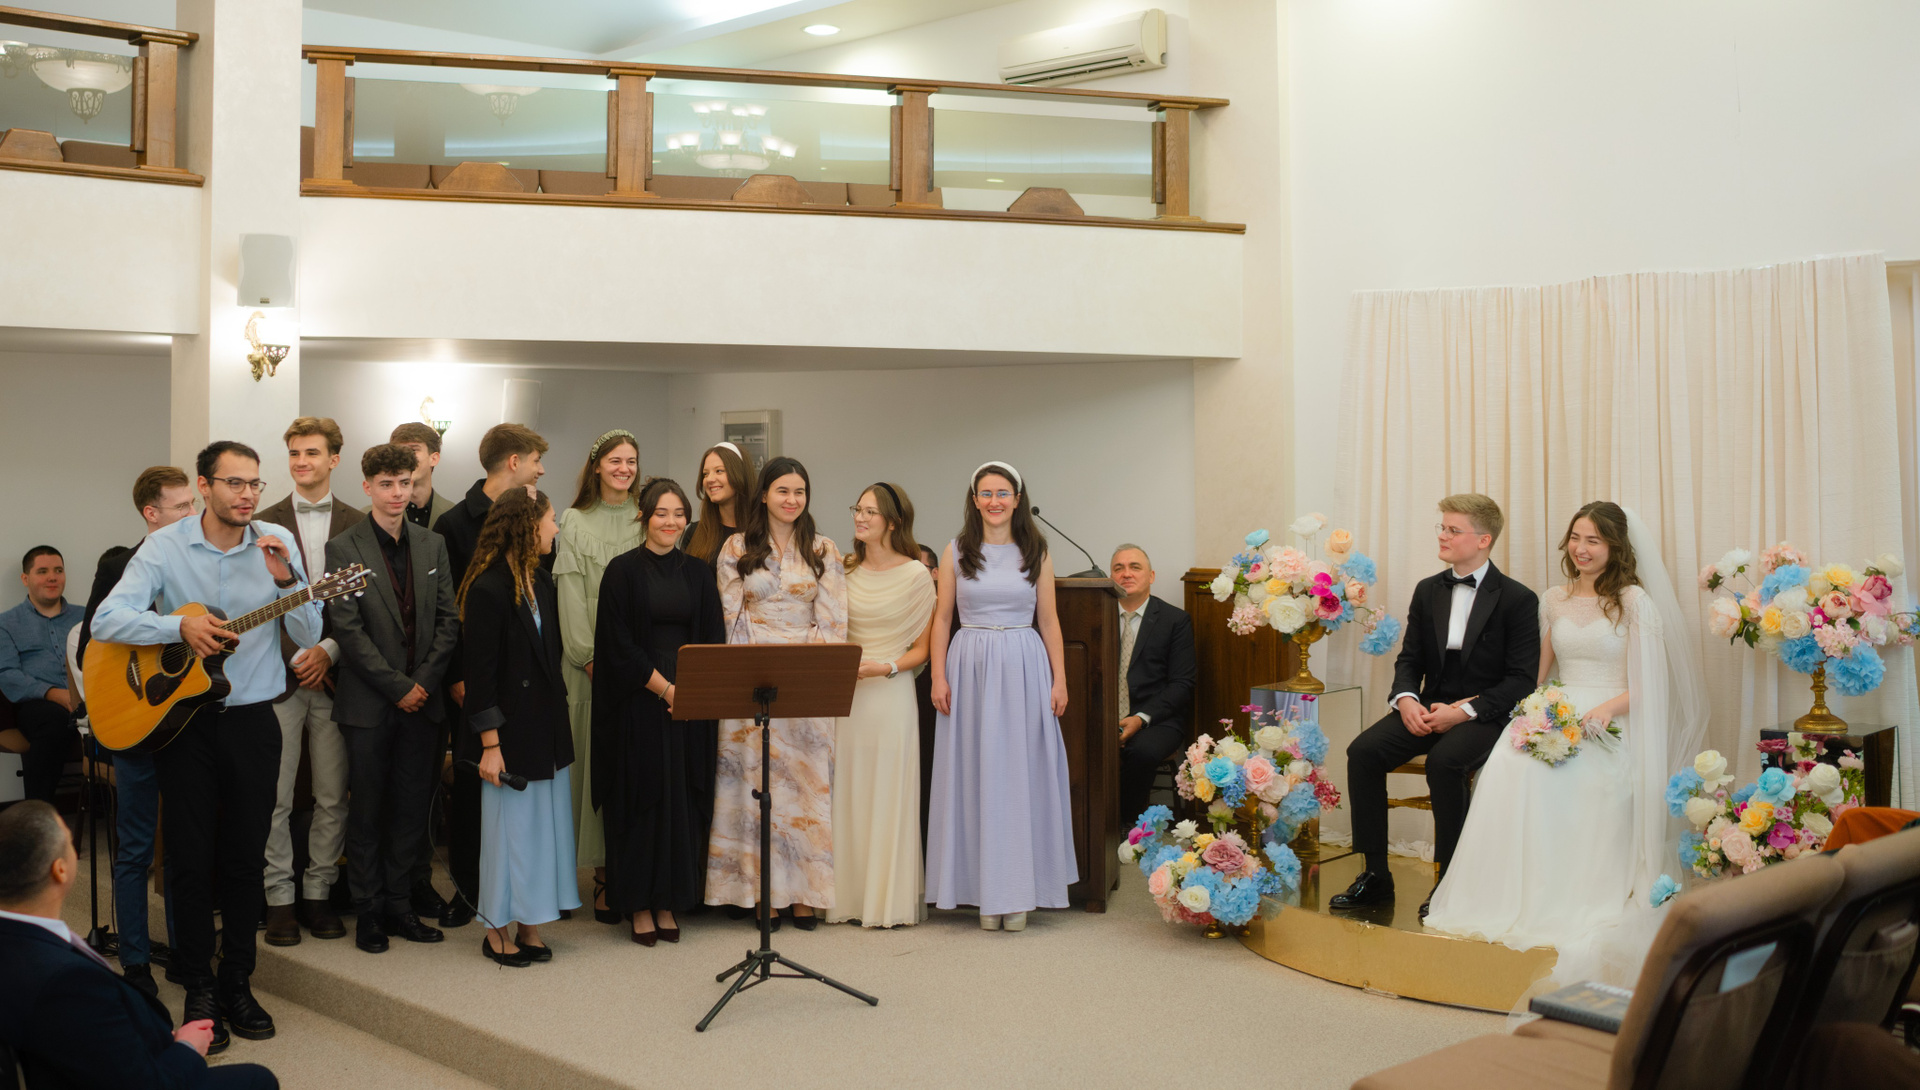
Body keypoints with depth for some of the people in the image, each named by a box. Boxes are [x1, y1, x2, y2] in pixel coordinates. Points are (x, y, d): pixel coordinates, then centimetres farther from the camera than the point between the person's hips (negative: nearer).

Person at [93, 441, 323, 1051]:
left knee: (246, 859, 7)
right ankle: (198, 989, 15)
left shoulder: (278, 544, 1)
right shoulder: (165, 546, -3)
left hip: (252, 721, 1)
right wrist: (181, 626, -23)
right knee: (191, 860, 3)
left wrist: (286, 581, -18)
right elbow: (107, 621, -11)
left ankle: (237, 983, 20)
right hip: (182, 720, -1)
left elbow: (308, 636, -2)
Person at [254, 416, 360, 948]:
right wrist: (294, 659, -7)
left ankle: (317, 892, 17)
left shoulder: (358, 525, 5)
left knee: (333, 797, 5)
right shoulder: (265, 524, 5)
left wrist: (329, 651, -9)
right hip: (278, 675, 0)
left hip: (335, 674, 1)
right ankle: (280, 897, 12)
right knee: (275, 798, 1)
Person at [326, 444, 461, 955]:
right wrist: (396, 686, -12)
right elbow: (348, 629, -9)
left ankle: (400, 905, 18)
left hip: (422, 699, 4)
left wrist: (424, 681, -5)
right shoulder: (344, 548, -3)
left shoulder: (432, 545, 9)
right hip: (370, 702, -3)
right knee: (367, 810, 4)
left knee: (411, 807, 7)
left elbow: (448, 620, 7)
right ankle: (369, 911, 15)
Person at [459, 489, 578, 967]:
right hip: (511, 728, -7)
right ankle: (497, 929, 17)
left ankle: (529, 926, 20)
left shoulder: (541, 583, 9)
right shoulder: (487, 590, -14)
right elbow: (480, 671, -15)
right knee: (510, 824, 3)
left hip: (546, 727, 7)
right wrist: (490, 743, -16)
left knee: (543, 823, 10)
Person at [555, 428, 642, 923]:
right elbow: (571, 593, 0)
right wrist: (590, 655, -9)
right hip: (592, 661, -1)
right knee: (596, 758, -2)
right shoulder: (575, 521, 7)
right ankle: (604, 871, 3)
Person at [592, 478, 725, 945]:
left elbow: (714, 639, 7)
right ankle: (638, 905, 10)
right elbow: (618, 644, -7)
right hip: (637, 703, -3)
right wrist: (665, 688, -12)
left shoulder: (698, 573, 9)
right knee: (640, 799, 0)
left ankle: (668, 902, 14)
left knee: (682, 799, 4)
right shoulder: (623, 571, -2)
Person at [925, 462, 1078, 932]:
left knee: (1021, 776, 1)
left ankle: (1018, 892, 11)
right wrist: (939, 677, -3)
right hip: (970, 666, 0)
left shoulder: (1036, 553, 6)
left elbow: (1049, 621, 7)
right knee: (976, 776, 2)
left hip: (1024, 668, 0)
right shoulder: (956, 552, 5)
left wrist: (1059, 679, 2)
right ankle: (985, 891, 10)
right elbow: (942, 618, 6)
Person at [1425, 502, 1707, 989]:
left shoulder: (1634, 601, 1)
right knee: (1509, 761, -31)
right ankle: (1511, 898, -26)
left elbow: (1650, 681, -3)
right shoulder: (1554, 599, 17)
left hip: (1613, 724, -4)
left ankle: (1566, 906, -25)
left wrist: (1608, 708, -20)